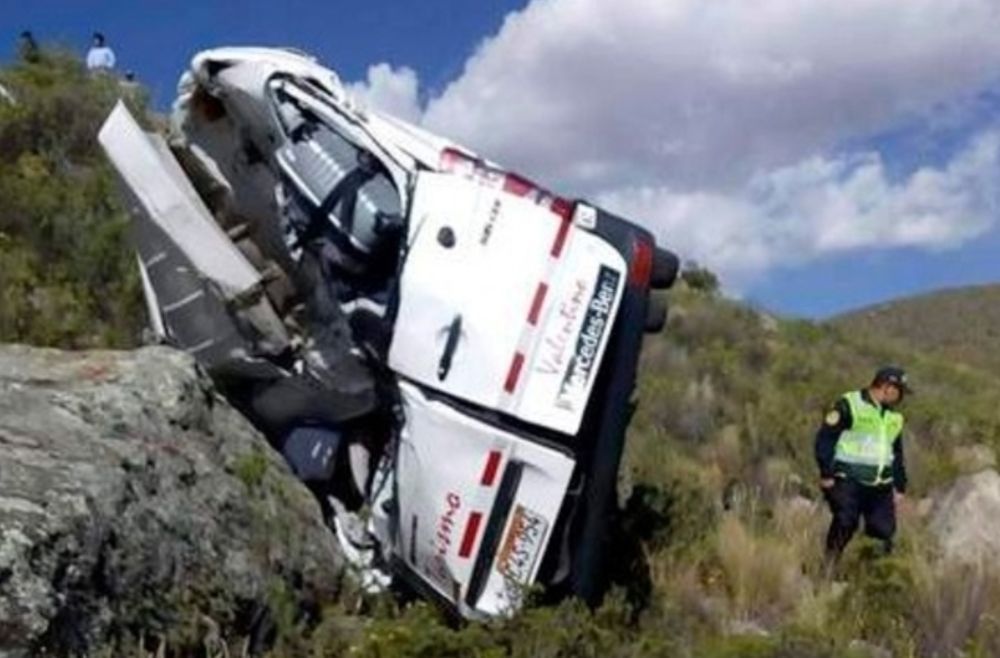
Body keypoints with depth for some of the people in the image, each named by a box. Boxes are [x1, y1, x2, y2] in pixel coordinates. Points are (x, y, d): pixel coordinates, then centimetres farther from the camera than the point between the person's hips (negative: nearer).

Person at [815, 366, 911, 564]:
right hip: (848, 481, -6)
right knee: (845, 524, -14)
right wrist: (826, 473, -13)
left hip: (880, 486, 6)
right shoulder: (849, 405, -6)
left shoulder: (894, 417, 17)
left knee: (884, 531, -2)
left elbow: (897, 454, 26)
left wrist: (900, 486, 21)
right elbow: (825, 438, -8)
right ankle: (828, 568, -3)